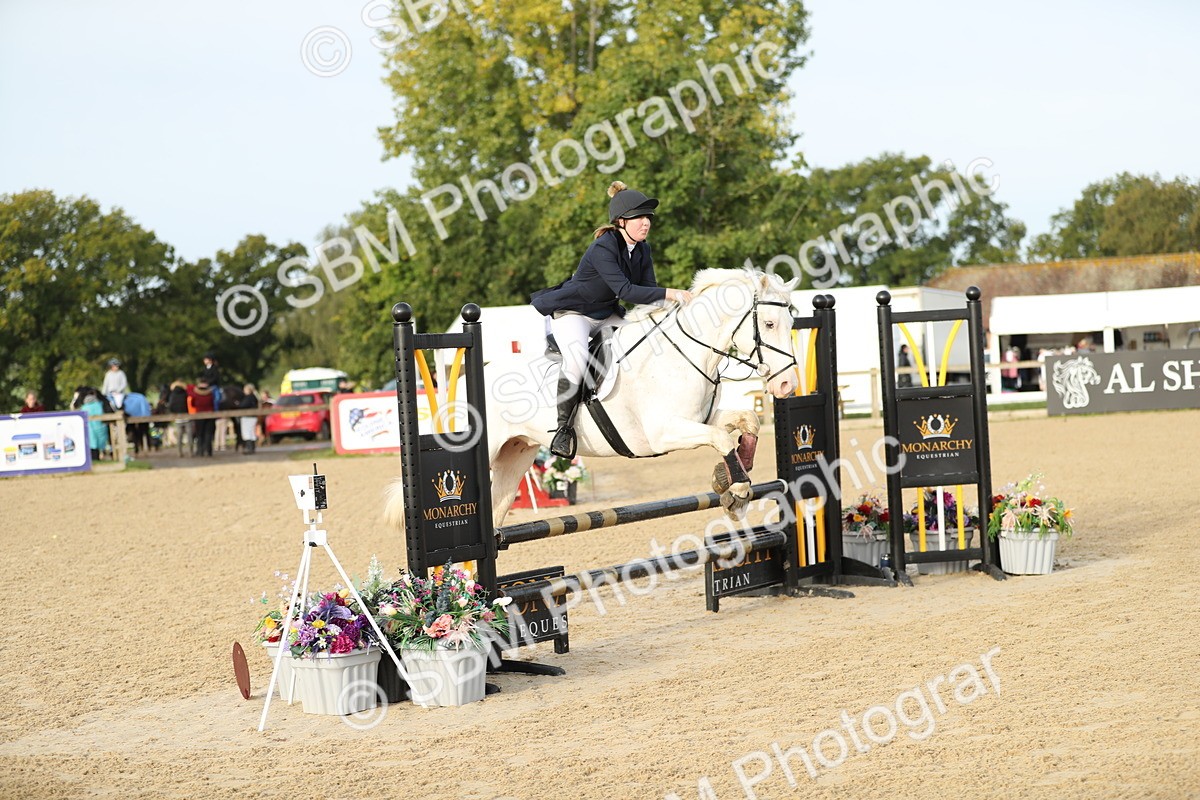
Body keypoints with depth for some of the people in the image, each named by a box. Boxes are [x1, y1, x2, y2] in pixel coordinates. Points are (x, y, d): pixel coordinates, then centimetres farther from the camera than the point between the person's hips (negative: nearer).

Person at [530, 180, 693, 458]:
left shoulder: (642, 250, -1)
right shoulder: (602, 249, -27)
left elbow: (648, 291, -4)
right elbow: (625, 290, -36)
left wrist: (669, 304, -26)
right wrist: (670, 293, -41)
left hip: (607, 314, 8)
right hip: (572, 313, -8)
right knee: (577, 358, -35)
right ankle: (563, 426, -21)